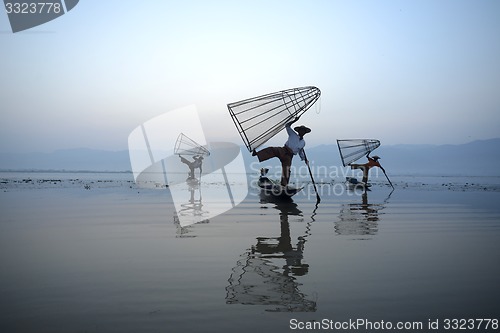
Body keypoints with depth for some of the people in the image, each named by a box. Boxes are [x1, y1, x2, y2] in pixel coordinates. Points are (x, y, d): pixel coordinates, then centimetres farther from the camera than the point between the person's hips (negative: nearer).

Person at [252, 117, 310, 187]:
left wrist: (305, 159, 28)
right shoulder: (293, 135, 13)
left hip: (289, 156, 3)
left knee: (286, 170, -14)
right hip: (283, 151, -2)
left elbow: (300, 152, 33)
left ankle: (284, 184, -13)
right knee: (272, 150, -31)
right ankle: (257, 154, -43)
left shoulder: (303, 143, 22)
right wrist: (294, 120, 1)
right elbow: (287, 126, 10)